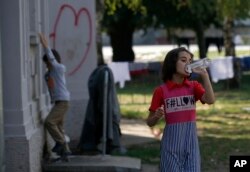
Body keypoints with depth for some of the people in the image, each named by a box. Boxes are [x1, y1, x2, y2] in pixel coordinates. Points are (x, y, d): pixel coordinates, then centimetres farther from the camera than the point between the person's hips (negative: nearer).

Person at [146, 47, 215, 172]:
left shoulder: (194, 86, 4)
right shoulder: (161, 90, -3)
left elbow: (210, 100, -16)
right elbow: (150, 122, 3)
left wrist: (204, 75, -16)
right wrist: (157, 116, -19)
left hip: (191, 140, 2)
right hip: (171, 142, -2)